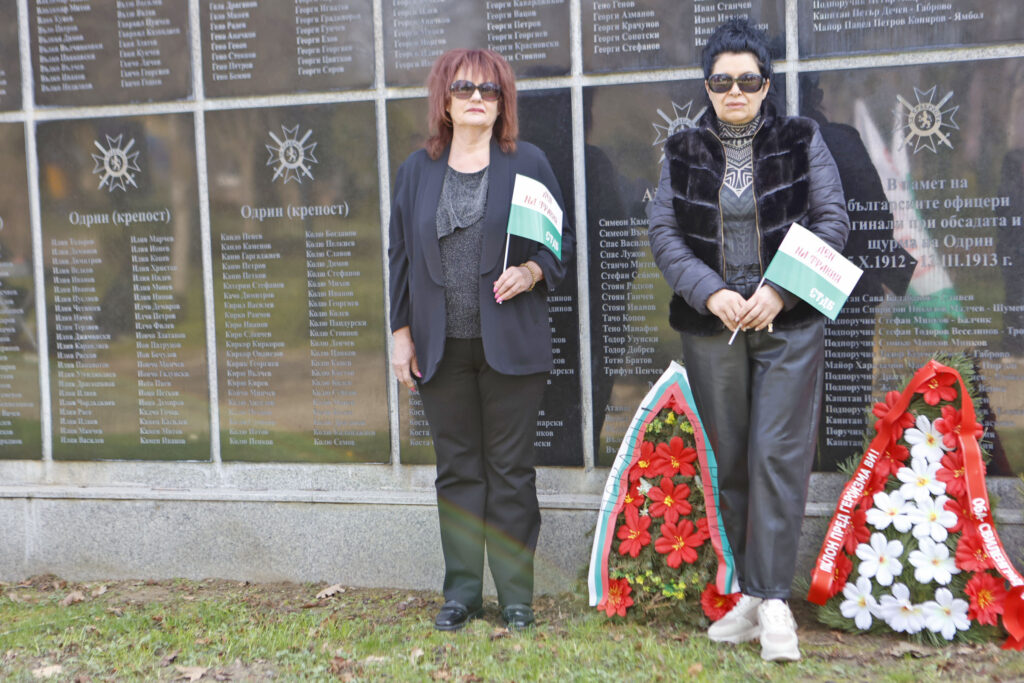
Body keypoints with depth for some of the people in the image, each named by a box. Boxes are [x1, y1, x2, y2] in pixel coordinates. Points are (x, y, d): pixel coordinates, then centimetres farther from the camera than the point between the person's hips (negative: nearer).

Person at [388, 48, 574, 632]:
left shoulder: (528, 163, 3)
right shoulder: (418, 170, 10)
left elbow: (562, 240, 5)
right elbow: (402, 254, 11)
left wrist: (531, 272, -16)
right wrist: (402, 334, 7)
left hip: (511, 344, -2)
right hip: (441, 348, 2)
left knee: (511, 470, 3)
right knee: (457, 470, 8)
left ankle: (517, 595, 13)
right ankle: (462, 592, 18)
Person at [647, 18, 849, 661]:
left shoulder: (801, 141, 4)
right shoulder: (683, 152, 8)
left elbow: (833, 220, -1)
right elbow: (663, 230, 2)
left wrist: (780, 289, -13)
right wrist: (710, 291, -12)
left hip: (789, 324, -2)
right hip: (712, 326, 2)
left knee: (778, 455, -8)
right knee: (729, 461, 6)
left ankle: (772, 598, -4)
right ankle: (748, 592, 15)